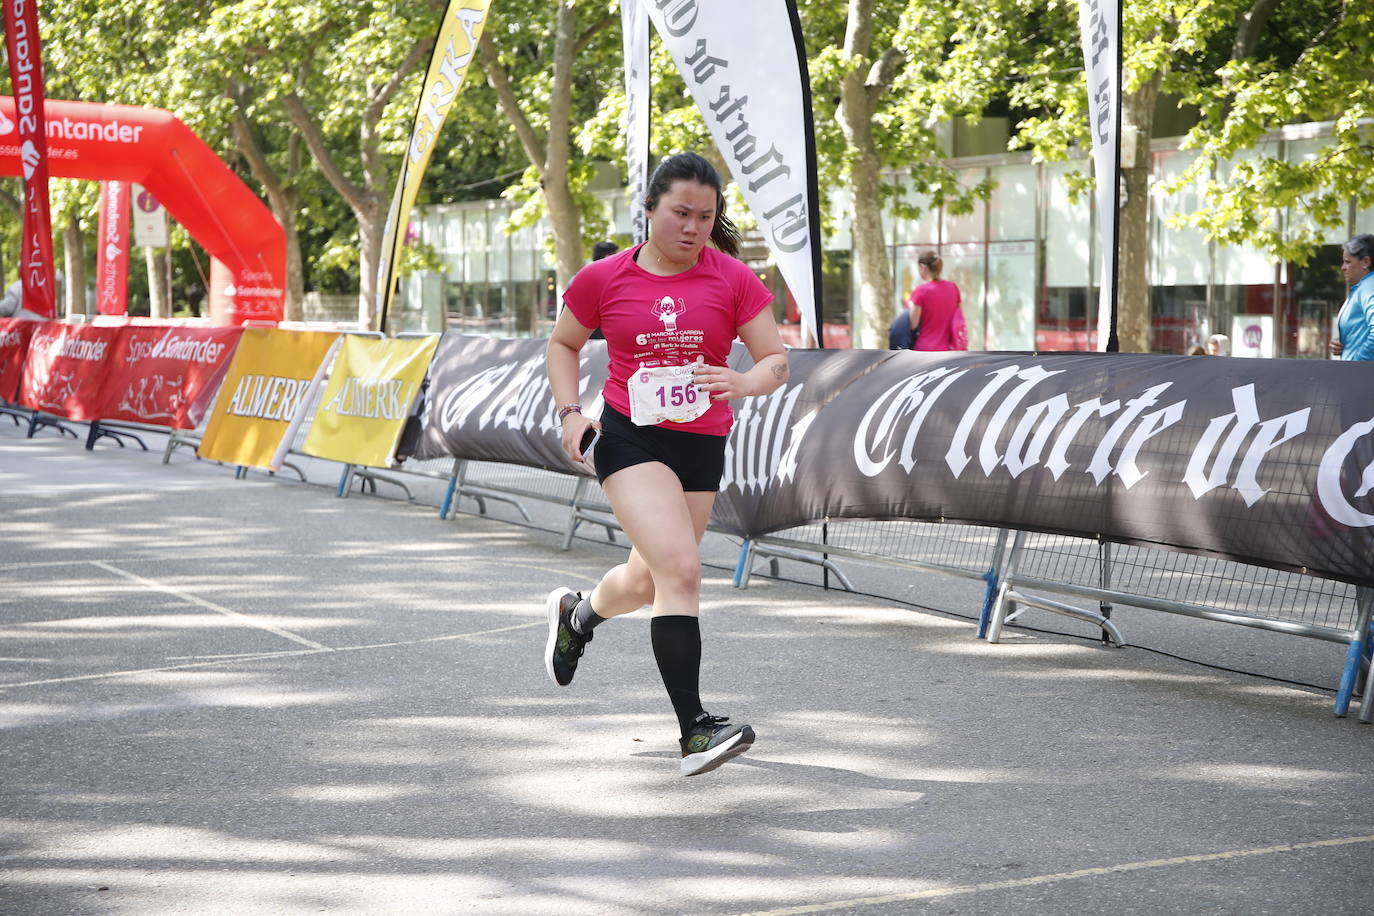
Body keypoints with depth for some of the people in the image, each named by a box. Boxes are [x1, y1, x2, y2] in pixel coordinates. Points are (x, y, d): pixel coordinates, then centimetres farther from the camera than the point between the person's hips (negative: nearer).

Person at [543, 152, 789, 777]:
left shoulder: (733, 280, 0)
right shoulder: (604, 279, -1)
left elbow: (777, 360, -1)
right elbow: (563, 343, 14)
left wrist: (746, 382, -24)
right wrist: (570, 411, -1)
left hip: (701, 447, 3)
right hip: (629, 439, -3)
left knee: (649, 581, 17)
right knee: (681, 568, -22)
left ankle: (576, 614, 53)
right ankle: (694, 731, -20)